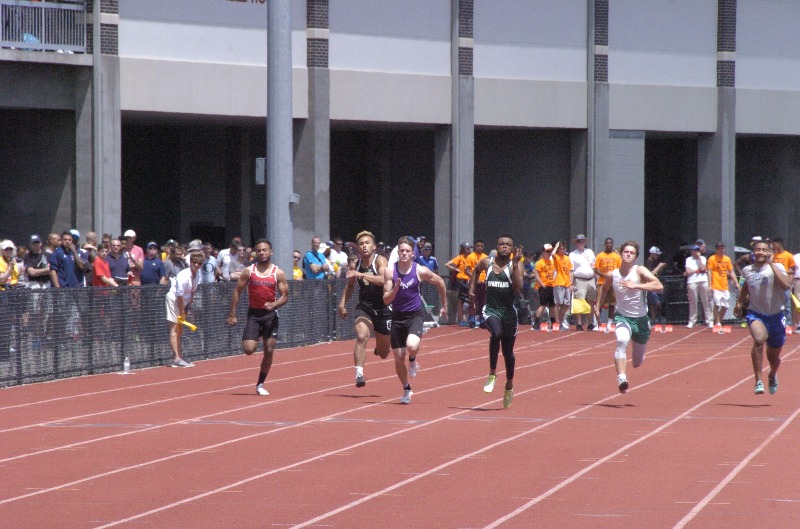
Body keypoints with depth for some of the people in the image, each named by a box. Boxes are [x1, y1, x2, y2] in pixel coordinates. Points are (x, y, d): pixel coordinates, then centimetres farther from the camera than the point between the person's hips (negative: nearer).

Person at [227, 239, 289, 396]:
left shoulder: (278, 273, -1)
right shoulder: (249, 271, 0)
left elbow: (285, 296, 0)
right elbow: (237, 291, 3)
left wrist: (274, 304, -21)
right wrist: (232, 314, -3)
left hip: (270, 314, 0)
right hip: (253, 313, 0)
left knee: (269, 351, -2)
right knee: (248, 349, -14)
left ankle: (260, 384, 12)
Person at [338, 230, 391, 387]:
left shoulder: (380, 260, -13)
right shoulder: (356, 265, 1)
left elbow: (383, 280, -33)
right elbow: (350, 285, 21)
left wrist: (360, 275, -38)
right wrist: (343, 303, 10)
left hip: (383, 308, -2)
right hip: (364, 308, 2)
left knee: (383, 354, 12)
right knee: (361, 337, -29)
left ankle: (380, 346, 50)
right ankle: (359, 374, -31)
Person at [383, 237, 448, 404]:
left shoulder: (420, 271, -9)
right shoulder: (390, 272, -7)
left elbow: (440, 283, 9)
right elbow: (386, 300, -7)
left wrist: (444, 306, 17)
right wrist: (395, 288, -27)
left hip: (415, 315, -2)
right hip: (397, 316, 2)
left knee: (412, 345, -30)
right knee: (398, 358, 5)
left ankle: (413, 361, 7)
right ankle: (406, 390, 28)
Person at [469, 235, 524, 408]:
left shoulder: (516, 265, -5)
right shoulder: (487, 263, 2)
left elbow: (518, 290, -18)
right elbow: (476, 270, 27)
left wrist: (515, 265, -23)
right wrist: (472, 288, 17)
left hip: (509, 311, 0)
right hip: (491, 310, 0)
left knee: (508, 351, 11)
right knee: (496, 333, -33)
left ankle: (509, 387, 33)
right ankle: (492, 373, -18)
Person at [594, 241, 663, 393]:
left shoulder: (640, 271, -13)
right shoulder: (612, 275, -4)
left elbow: (659, 286, -28)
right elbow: (604, 288, 21)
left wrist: (636, 286, -35)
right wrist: (598, 305, 16)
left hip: (641, 319, 0)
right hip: (622, 316, 0)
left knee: (637, 362, 13)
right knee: (622, 341, -35)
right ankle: (621, 378, -39)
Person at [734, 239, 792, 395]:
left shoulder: (776, 267, -11)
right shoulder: (747, 270, -1)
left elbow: (786, 284, -32)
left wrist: (771, 264, -28)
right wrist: (739, 302, 18)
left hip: (775, 316, 0)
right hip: (755, 314, 0)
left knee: (773, 358, 14)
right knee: (759, 339, -34)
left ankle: (772, 375, 51)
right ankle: (758, 381, -28)